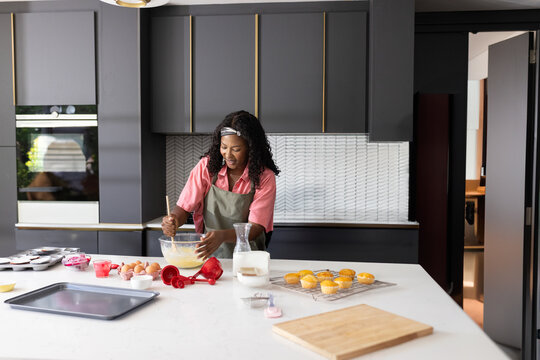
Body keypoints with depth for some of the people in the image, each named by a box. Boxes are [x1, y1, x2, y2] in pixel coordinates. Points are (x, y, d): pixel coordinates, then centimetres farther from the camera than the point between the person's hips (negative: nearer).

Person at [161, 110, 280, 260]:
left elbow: (255, 227, -13)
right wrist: (174, 221, -22)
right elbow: (184, 207, 2)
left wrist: (223, 235, -32)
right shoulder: (206, 166, 1)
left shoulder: (265, 177, -6)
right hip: (210, 257, 2)